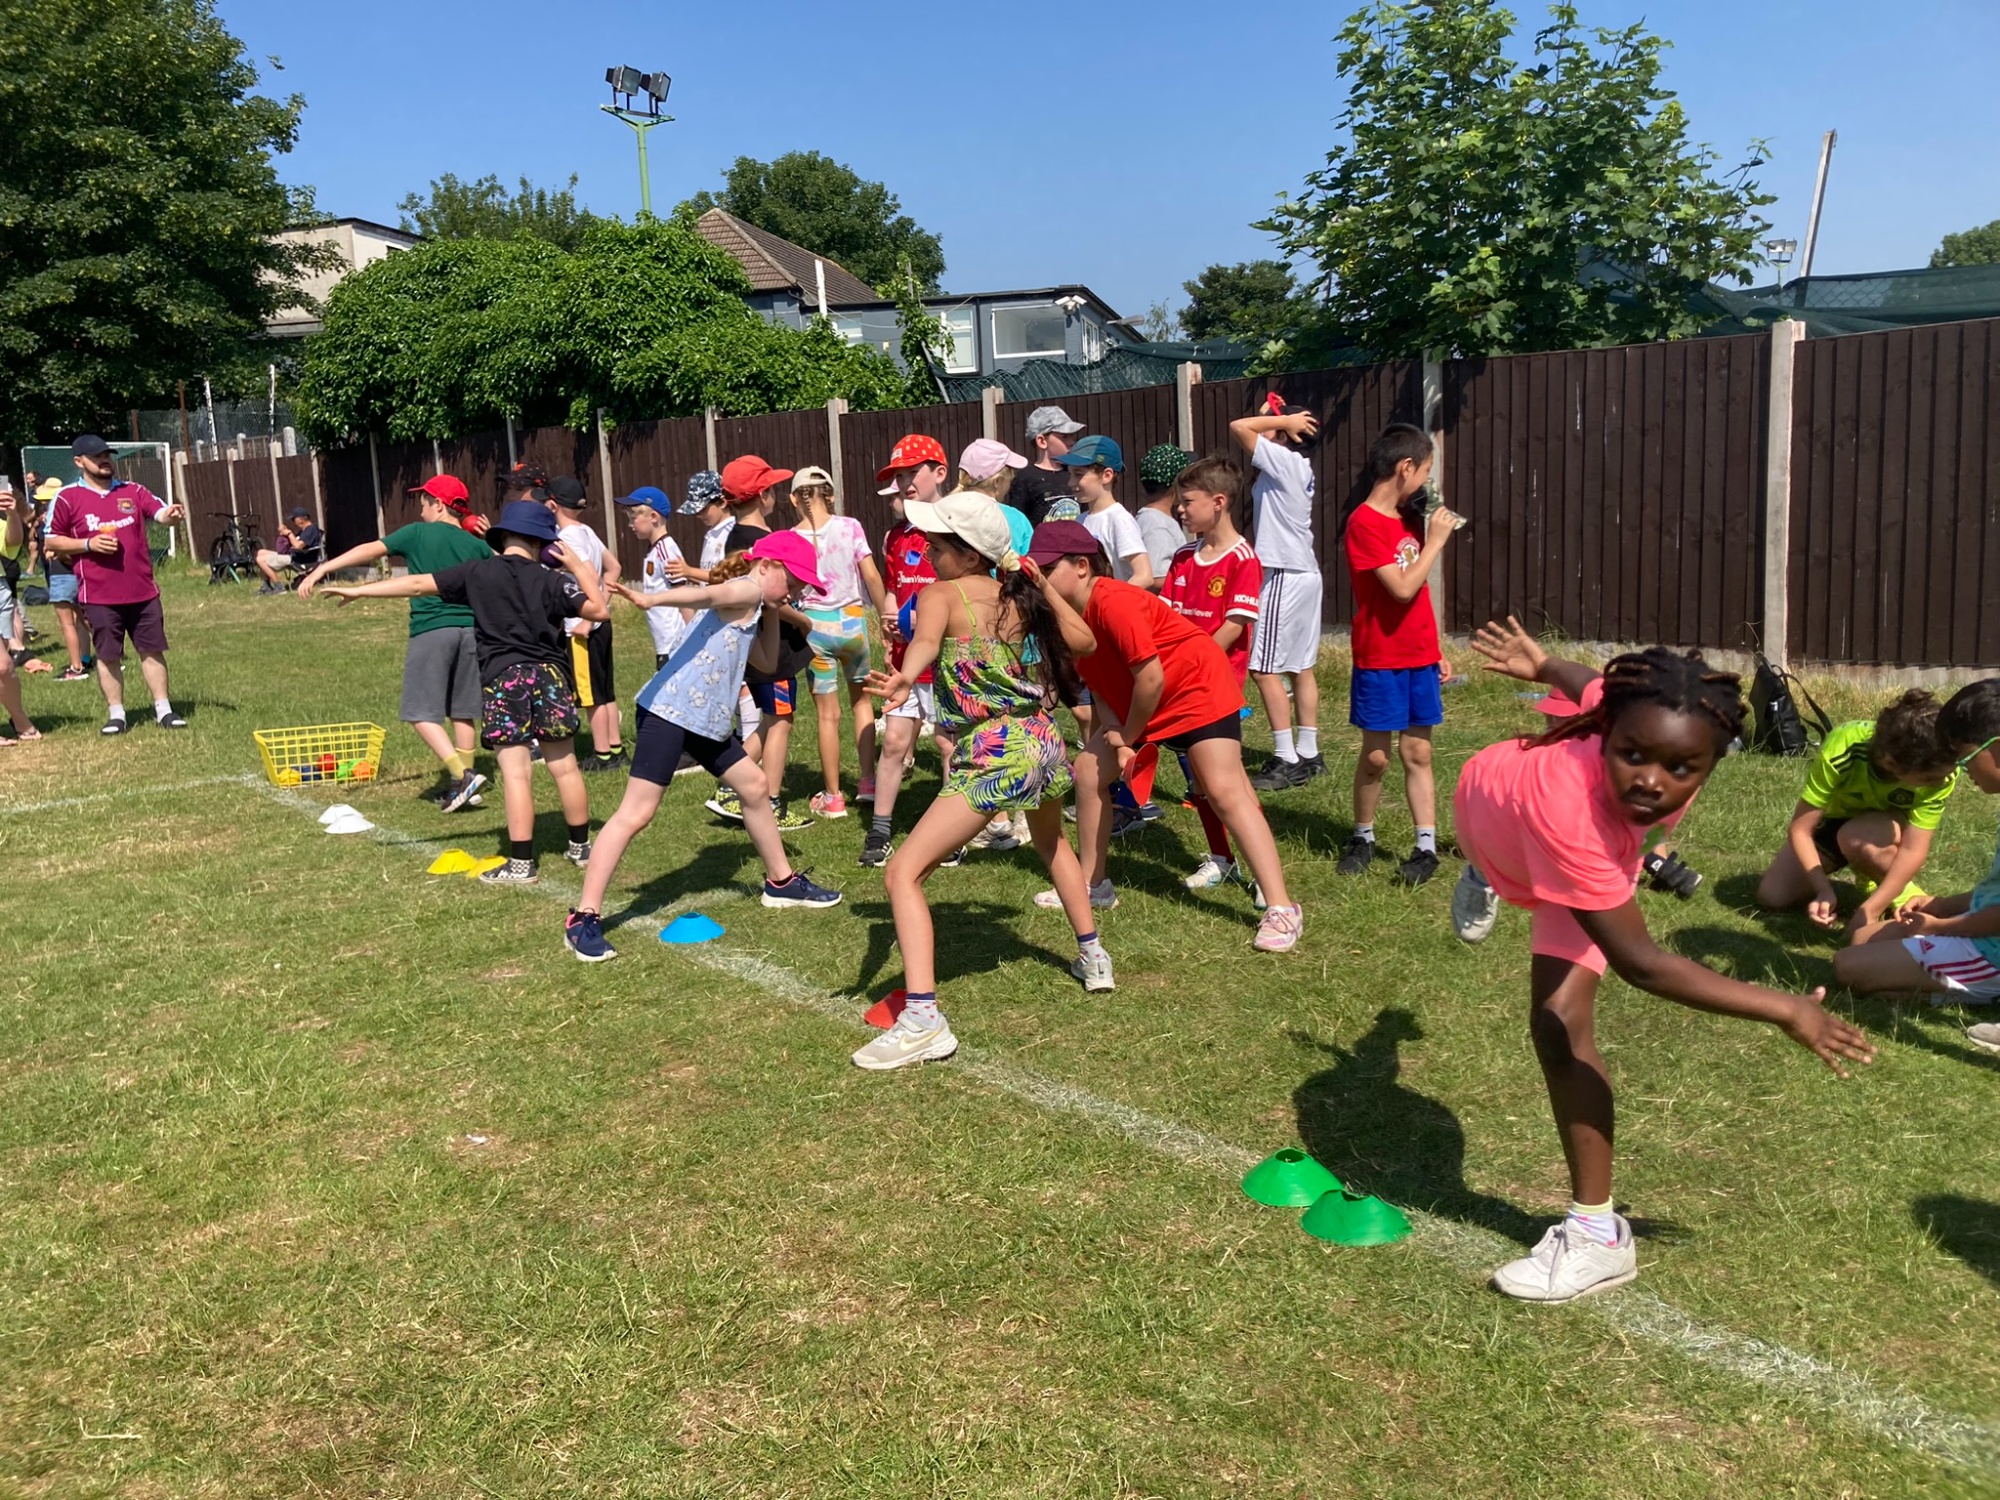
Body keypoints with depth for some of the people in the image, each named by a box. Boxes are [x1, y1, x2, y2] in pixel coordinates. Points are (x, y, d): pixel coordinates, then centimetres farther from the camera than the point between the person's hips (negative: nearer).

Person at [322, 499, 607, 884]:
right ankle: (581, 846, 22)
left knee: (516, 773, -3)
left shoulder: (478, 573, 1)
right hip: (549, 675, 2)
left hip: (503, 679, -1)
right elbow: (598, 610, -1)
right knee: (565, 766, 12)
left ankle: (521, 863, -3)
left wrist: (359, 590, 9)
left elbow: (418, 585, 2)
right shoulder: (551, 581, 0)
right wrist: (580, 569, 10)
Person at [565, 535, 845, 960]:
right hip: (669, 713, -11)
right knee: (636, 814, -11)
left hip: (706, 720, 11)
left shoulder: (751, 605, 22)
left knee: (755, 787, 20)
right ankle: (584, 919, -9)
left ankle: (781, 882, 36)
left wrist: (772, 612, 18)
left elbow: (767, 660, 30)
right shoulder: (746, 589, -6)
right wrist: (650, 600, -43)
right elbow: (704, 595, -27)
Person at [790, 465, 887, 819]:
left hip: (815, 624, -1)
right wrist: (883, 614, 4)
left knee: (827, 714, 6)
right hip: (851, 619, 1)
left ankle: (832, 798, 12)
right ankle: (869, 780, 22)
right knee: (861, 700, 21)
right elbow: (871, 576, -7)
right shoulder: (850, 527, -5)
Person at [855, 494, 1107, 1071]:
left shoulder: (939, 595, -5)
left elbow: (926, 640, -29)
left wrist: (904, 678, -49)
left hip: (990, 757, -7)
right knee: (1052, 843, 38)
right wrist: (1040, 581, 24)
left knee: (903, 872, -7)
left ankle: (922, 1018, -20)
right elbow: (1082, 641, 22)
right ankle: (1093, 957, 47)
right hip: (1043, 744, 7)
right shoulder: (1018, 596, 11)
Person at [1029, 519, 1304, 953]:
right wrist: (1116, 739, -11)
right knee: (1088, 771, 9)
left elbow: (1151, 678, -28)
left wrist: (1127, 736, -14)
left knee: (1223, 790, -18)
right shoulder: (1068, 614, -2)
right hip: (1138, 705, 10)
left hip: (1198, 686, -10)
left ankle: (1281, 909, -18)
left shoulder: (1113, 603, -28)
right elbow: (1099, 686, 4)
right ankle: (1093, 885, 22)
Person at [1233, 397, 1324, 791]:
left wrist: (1283, 420, -9)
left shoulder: (1283, 460, -14)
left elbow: (1238, 427, -20)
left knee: (1266, 669, -8)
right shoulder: (1297, 466, 12)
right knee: (1300, 667, 13)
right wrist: (1275, 416, 12)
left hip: (1285, 577, -10)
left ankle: (1286, 761, -8)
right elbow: (1249, 431, 26)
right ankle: (1308, 755, 18)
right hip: (1306, 574, 10)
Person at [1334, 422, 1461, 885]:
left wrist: (1437, 651, 14)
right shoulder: (1364, 523, -14)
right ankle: (1362, 838, 21)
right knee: (1376, 756, 3)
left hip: (1420, 658, 6)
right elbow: (1403, 588, -20)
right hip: (1380, 660, -6)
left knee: (1417, 752, 7)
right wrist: (1436, 540, -11)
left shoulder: (1411, 519, 10)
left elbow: (1420, 594, 15)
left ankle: (1427, 846, 9)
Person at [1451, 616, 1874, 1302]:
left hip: (1594, 857, 2)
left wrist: (1543, 666, 8)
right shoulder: (1565, 808, -53)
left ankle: (1597, 1236, -8)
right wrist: (1783, 1009, -44)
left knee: (1562, 1020, -14)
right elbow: (1639, 962, -45)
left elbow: (1597, 685, -14)